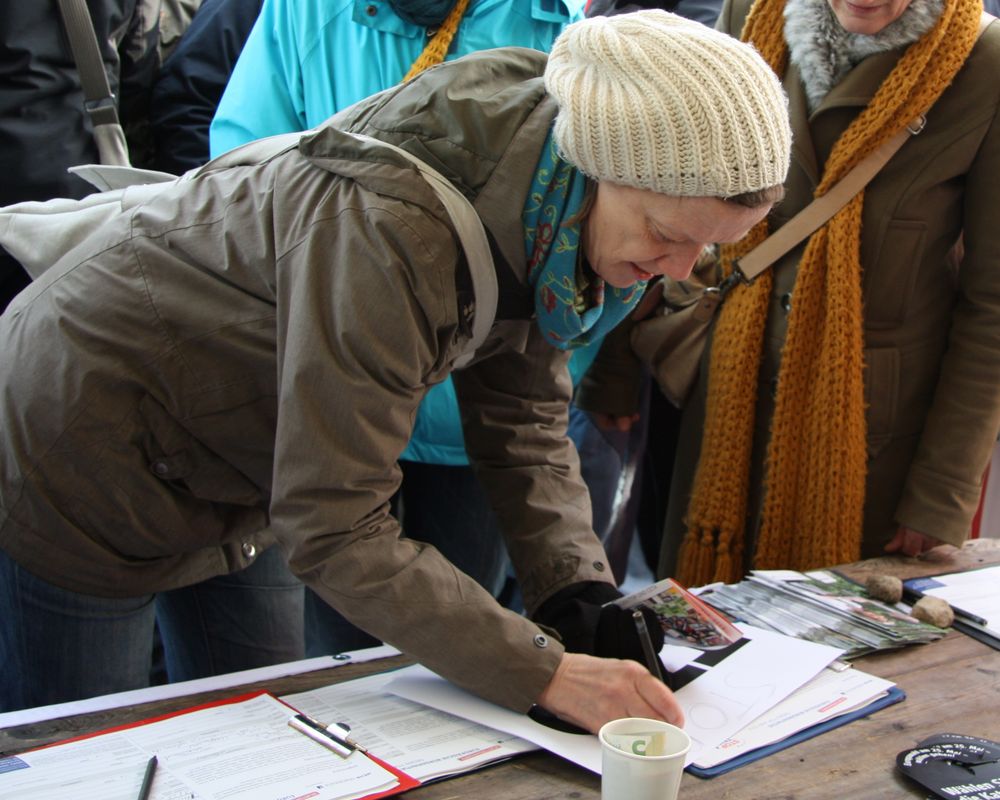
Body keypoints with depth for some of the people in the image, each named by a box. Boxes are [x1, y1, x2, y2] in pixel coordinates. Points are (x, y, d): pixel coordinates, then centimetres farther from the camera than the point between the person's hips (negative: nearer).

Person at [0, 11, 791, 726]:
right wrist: (546, 672, -36)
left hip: (238, 473, 8)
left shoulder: (547, 219, -12)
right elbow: (334, 529, -36)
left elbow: (525, 423, -4)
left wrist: (581, 596, -17)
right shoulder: (387, 228, -38)